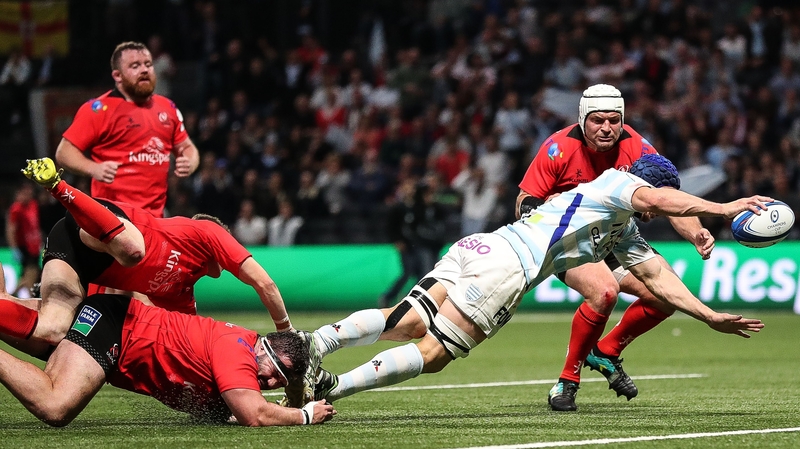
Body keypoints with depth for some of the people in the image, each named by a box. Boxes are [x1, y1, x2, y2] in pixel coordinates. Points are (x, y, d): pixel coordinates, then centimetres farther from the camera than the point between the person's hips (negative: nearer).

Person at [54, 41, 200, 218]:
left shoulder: (167, 108, 16)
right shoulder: (100, 109, -3)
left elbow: (187, 148, 28)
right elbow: (64, 152, -5)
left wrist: (189, 164, 3)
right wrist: (93, 169, -24)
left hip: (155, 216, 6)